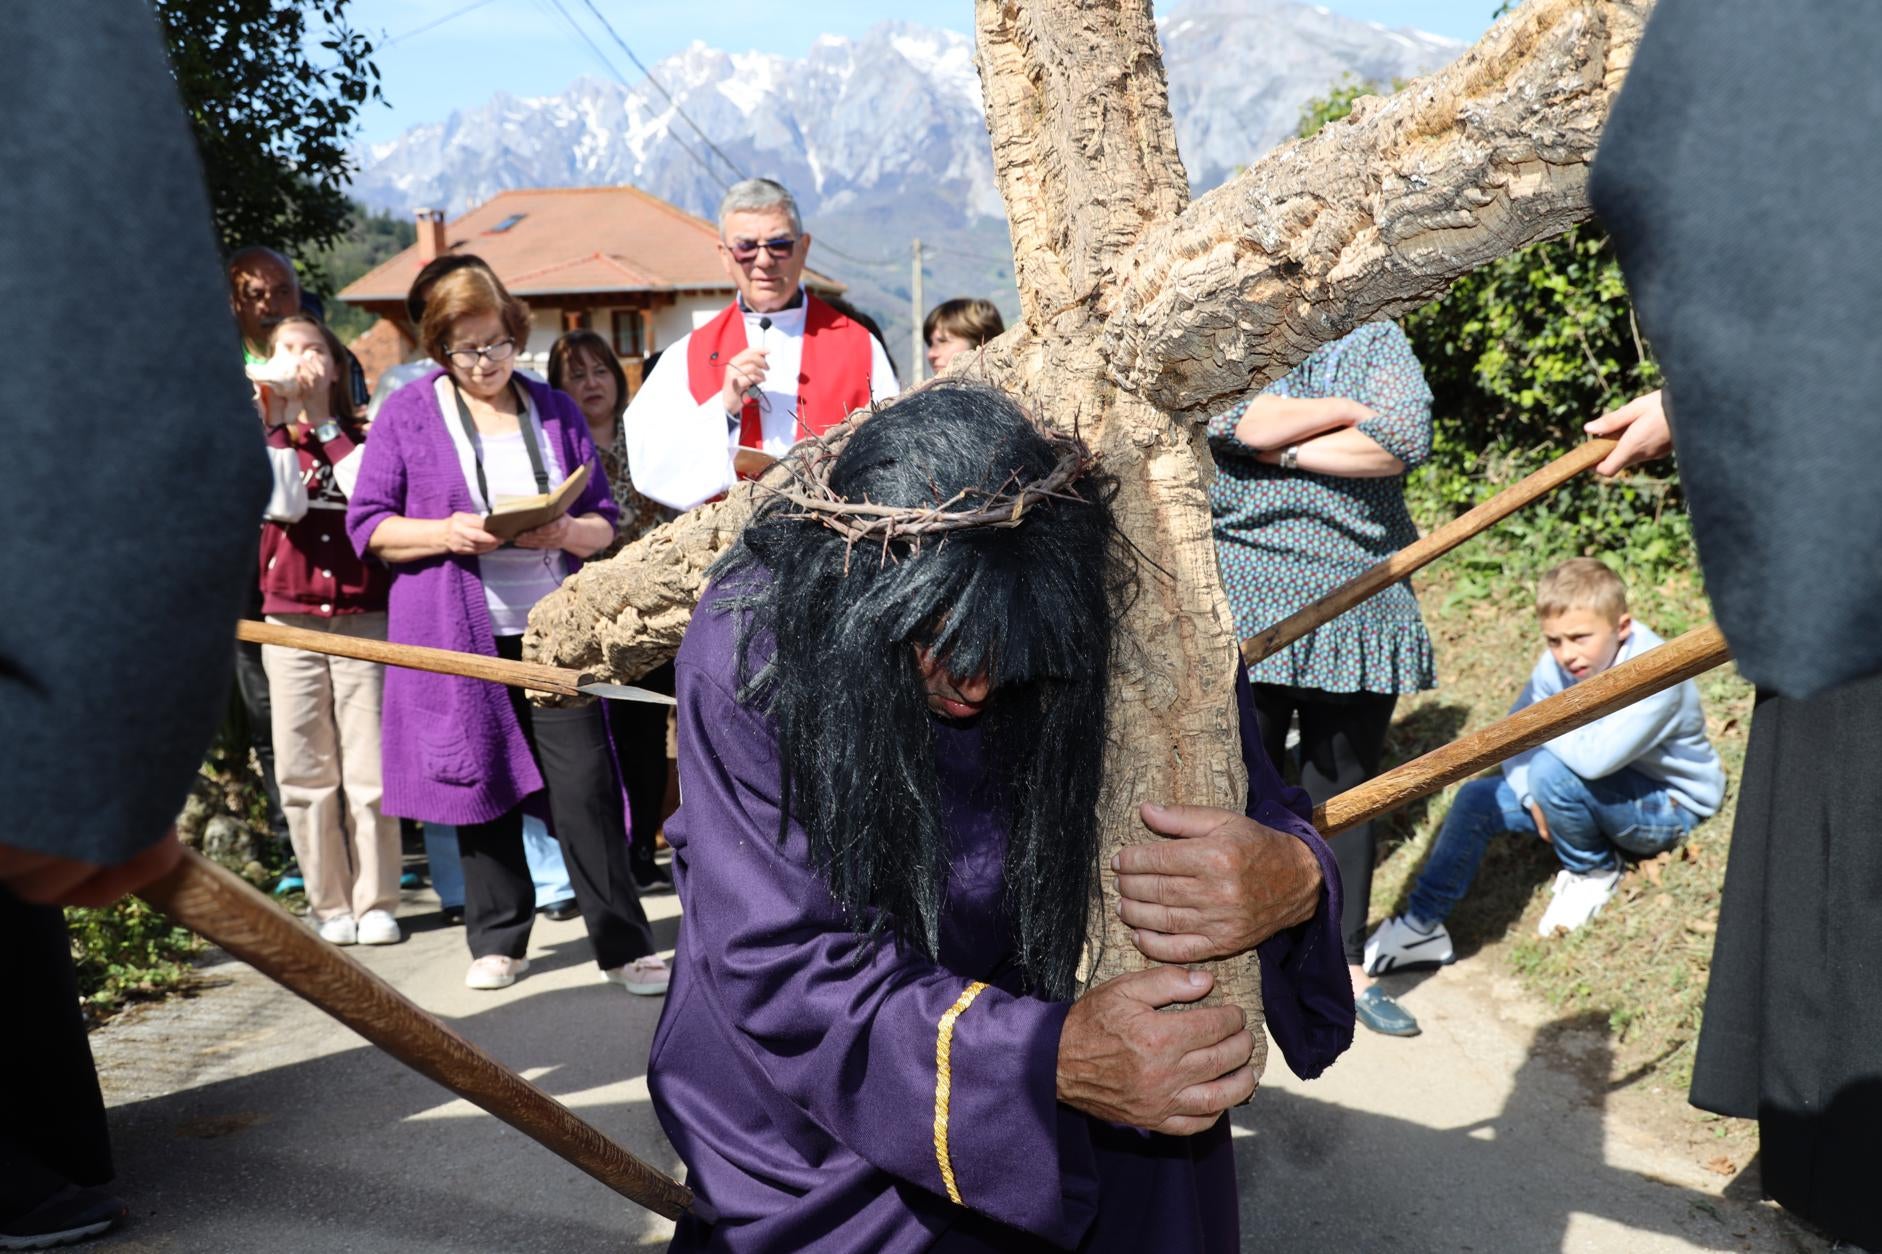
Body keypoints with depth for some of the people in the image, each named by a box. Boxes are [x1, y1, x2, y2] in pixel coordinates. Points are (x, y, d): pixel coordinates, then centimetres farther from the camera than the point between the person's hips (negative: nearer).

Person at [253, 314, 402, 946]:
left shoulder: (362, 437, 10)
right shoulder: (264, 440, 10)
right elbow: (281, 506, -10)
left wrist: (328, 427, -6)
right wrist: (282, 420, -8)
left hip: (363, 616, -1)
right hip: (290, 620, 1)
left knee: (369, 769, -2)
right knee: (306, 774, 2)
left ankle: (376, 903, 7)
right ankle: (329, 905, 12)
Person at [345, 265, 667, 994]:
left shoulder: (556, 411, 11)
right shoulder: (408, 413, 5)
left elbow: (604, 520, 11)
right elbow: (367, 525, 2)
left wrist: (568, 532, -11)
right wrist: (446, 533, -15)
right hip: (458, 634, 0)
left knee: (585, 785, -4)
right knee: (483, 783, 7)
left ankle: (623, 945, 4)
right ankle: (498, 940, 23)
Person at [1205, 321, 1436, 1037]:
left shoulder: (1377, 339, 10)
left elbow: (1406, 439, -8)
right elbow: (1237, 423, -14)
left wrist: (1285, 446, -7)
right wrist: (1348, 410, -4)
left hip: (1358, 608, 2)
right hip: (1243, 606, -1)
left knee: (1346, 789, 9)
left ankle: (1345, 965, 21)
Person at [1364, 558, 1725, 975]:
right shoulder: (1558, 664, -10)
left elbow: (1594, 757, -43)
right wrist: (1532, 798, -19)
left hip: (1671, 806, -7)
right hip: (1598, 796, 7)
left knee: (1550, 769, -32)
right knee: (1477, 799, -8)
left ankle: (1593, 871, -4)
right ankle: (1422, 926, -1)